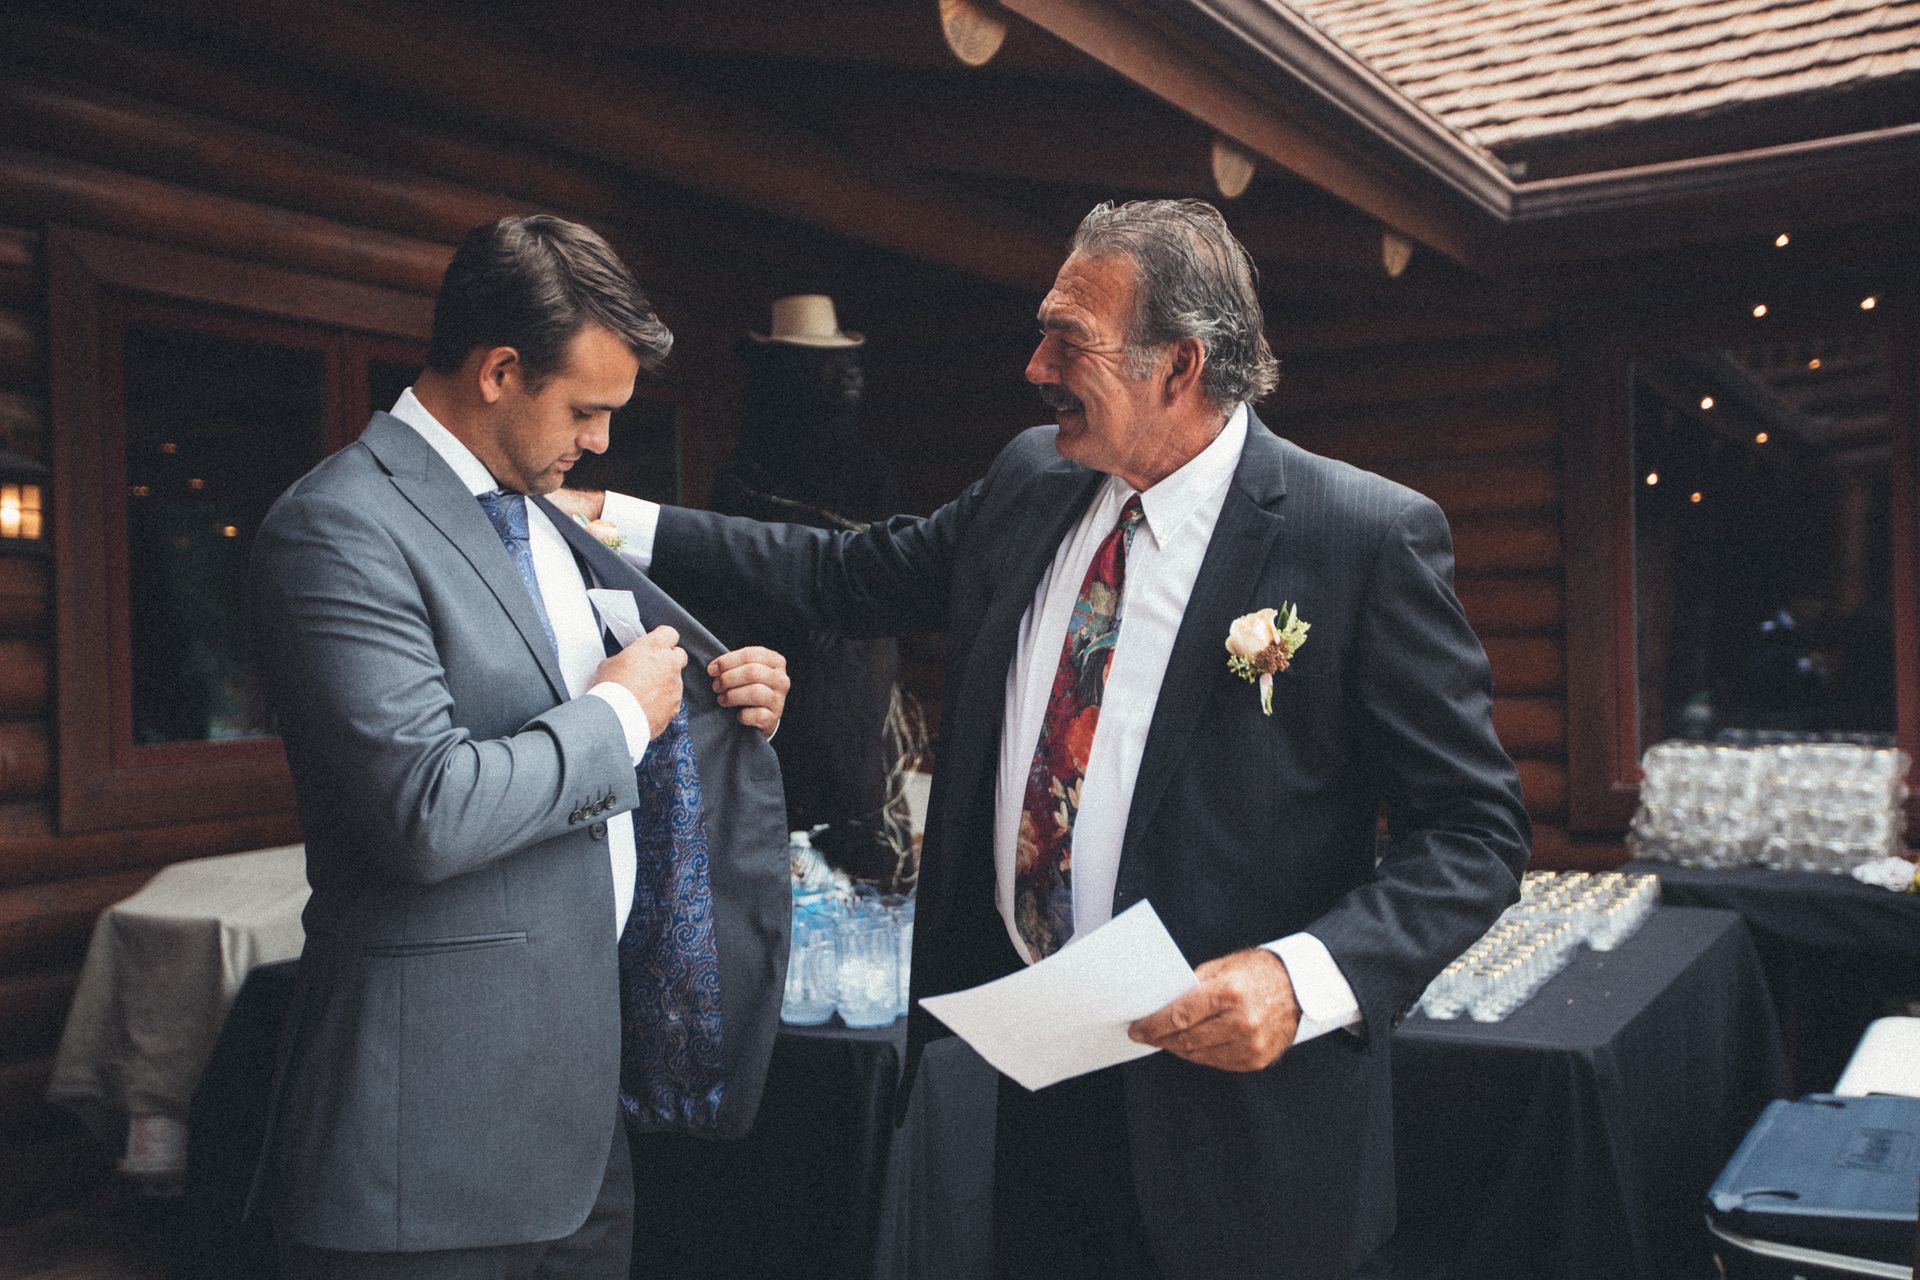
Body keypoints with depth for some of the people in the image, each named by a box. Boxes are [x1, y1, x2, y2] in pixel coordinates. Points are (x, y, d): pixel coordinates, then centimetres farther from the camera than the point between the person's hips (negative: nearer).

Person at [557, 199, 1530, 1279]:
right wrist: (617, 526, 10)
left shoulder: (1371, 537, -14)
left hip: (1232, 1109, -5)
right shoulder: (1027, 483, 4)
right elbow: (846, 576, 15)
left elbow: (1474, 827, -11)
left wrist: (1307, 975, -25)